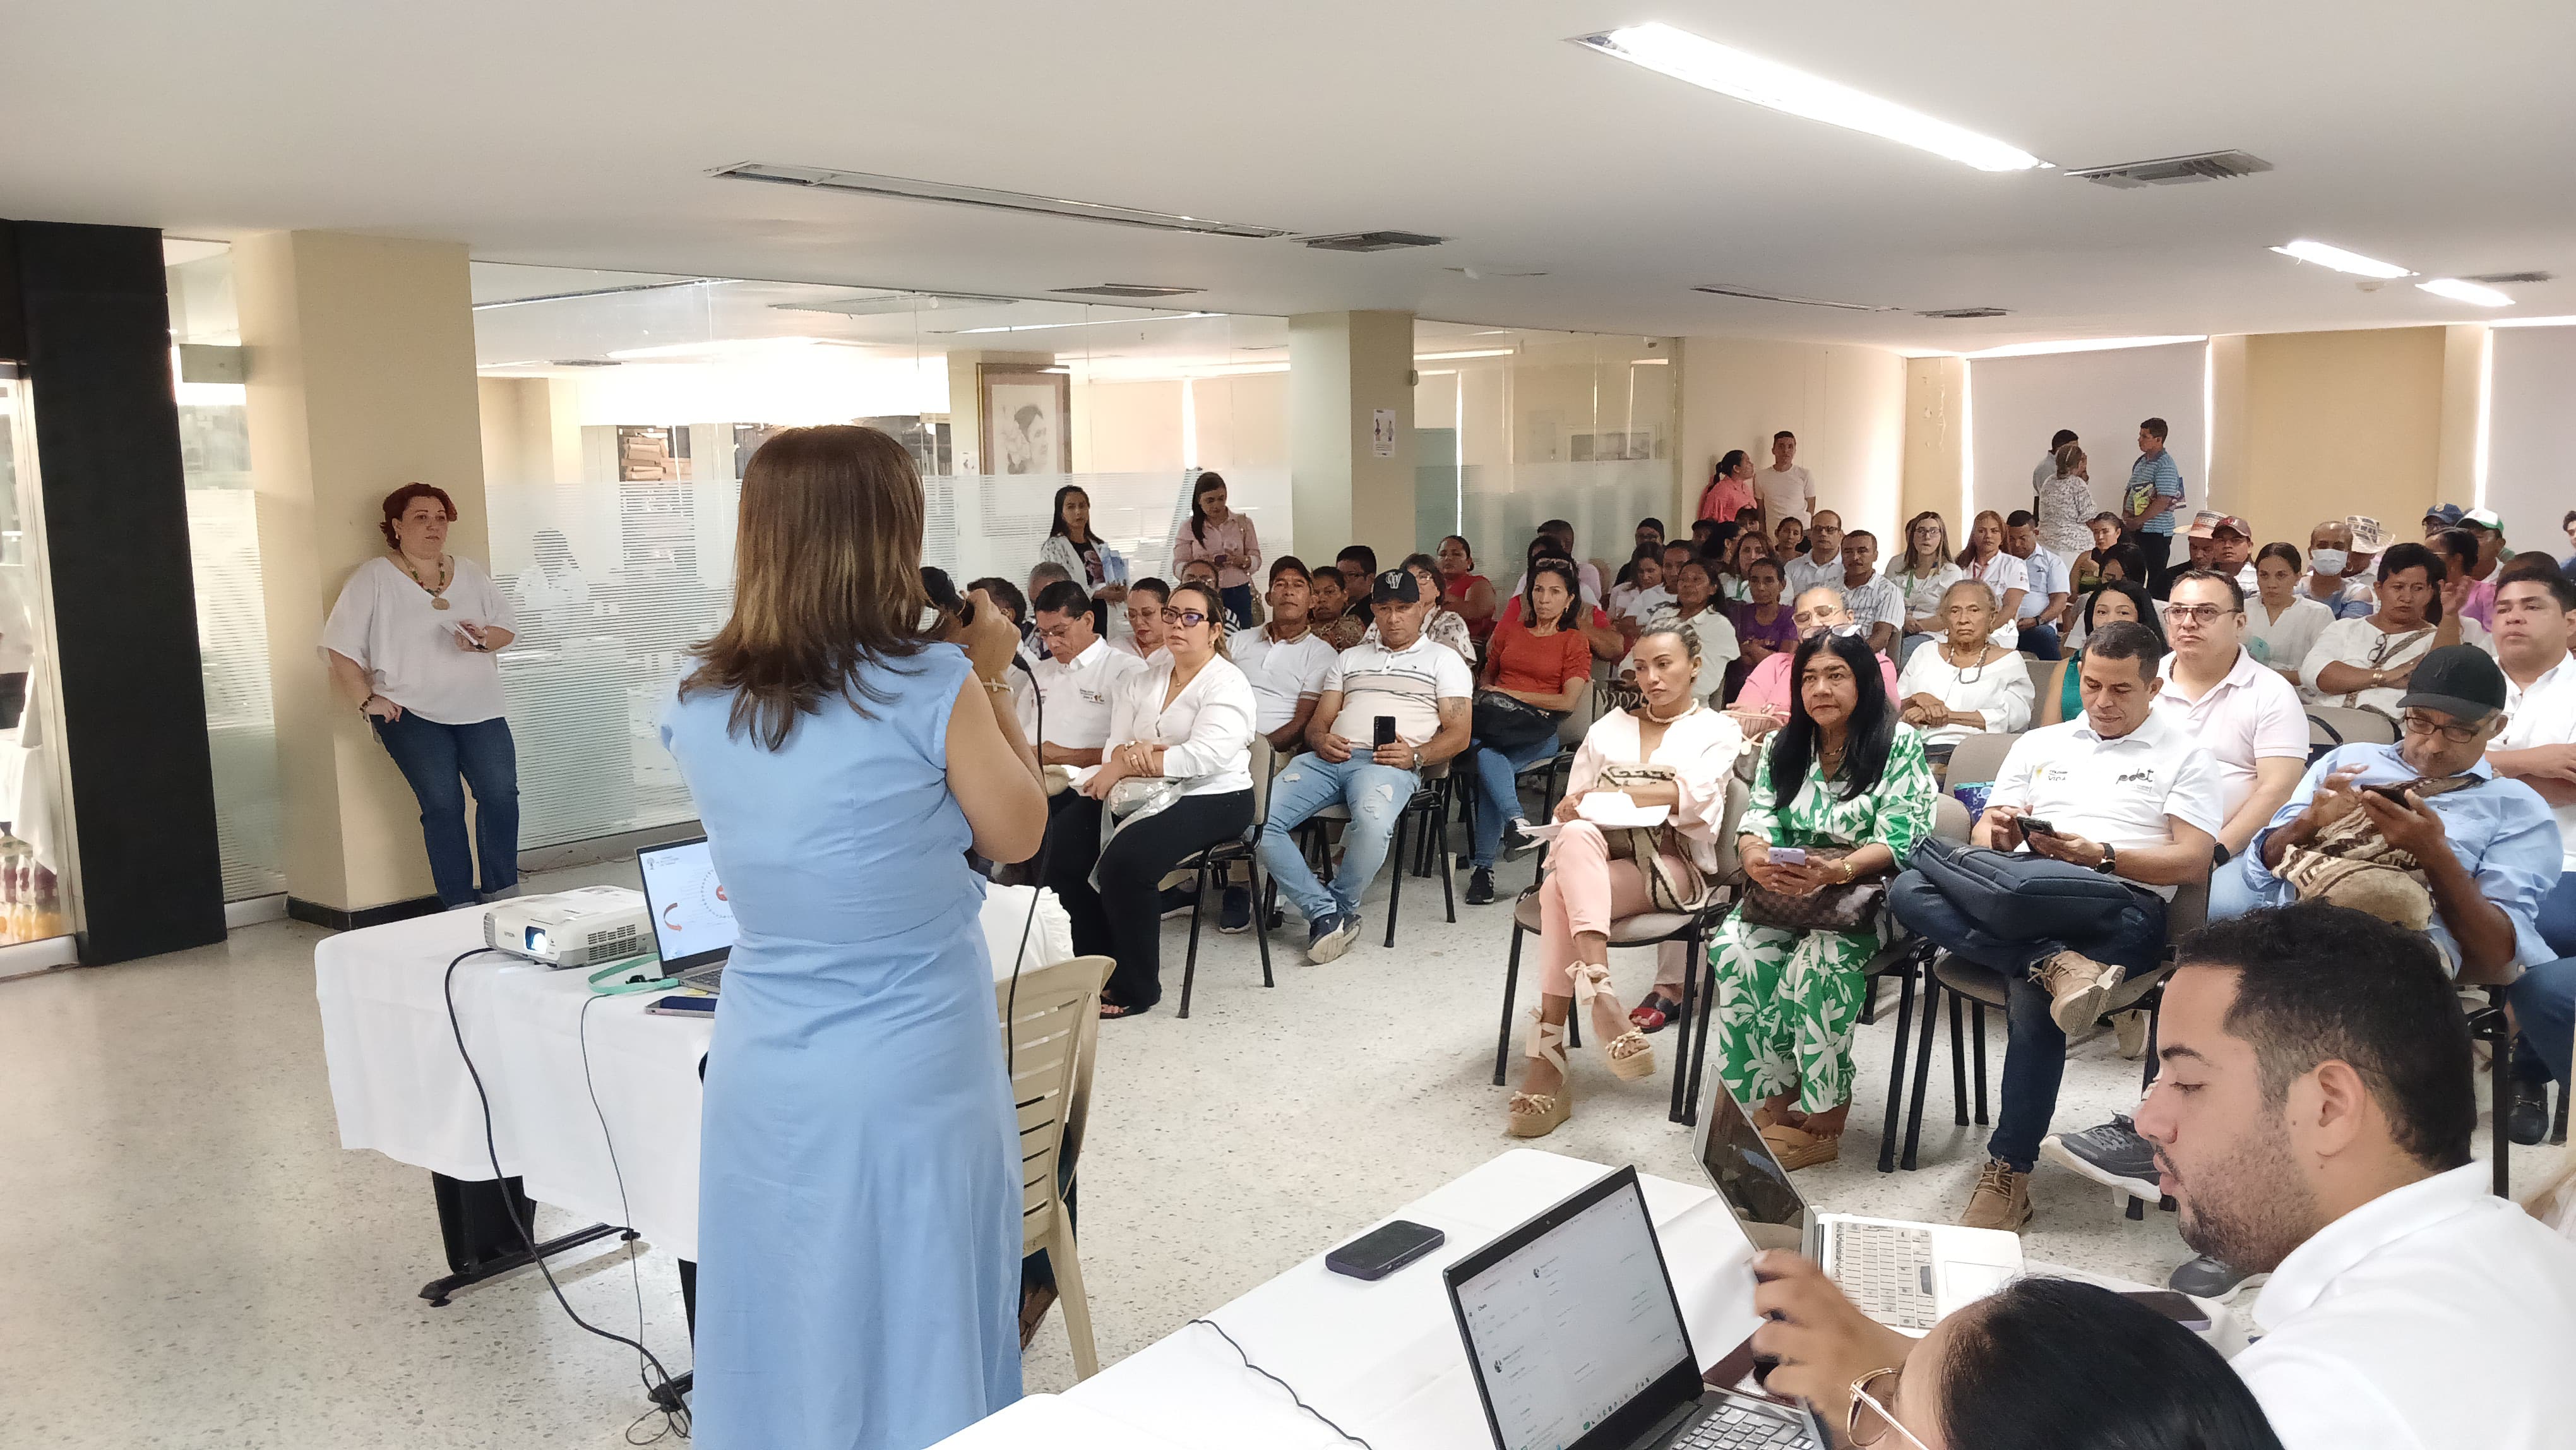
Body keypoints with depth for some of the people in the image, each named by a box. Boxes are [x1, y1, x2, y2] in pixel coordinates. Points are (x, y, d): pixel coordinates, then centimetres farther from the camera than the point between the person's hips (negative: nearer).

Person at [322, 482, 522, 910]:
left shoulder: (470, 574, 16)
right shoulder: (373, 579, 2)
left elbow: (508, 626, 16)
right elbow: (340, 648, -1)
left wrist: (483, 640, -7)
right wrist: (368, 701, -7)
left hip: (479, 709, 4)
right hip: (411, 713, -3)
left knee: (501, 793, -10)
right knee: (443, 803, -13)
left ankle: (504, 895, 0)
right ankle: (459, 906, -6)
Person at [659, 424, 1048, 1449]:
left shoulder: (697, 706, -3)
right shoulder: (933, 687, -17)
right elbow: (1017, 836, -4)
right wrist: (991, 680, 5)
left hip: (763, 1081, 4)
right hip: (915, 1077, -4)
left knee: (780, 1348, 19)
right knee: (918, 1350, 14)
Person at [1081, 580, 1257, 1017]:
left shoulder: (1227, 684, -6)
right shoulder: (1143, 679, 16)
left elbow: (1207, 755, -22)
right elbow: (1115, 746, 9)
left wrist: (1123, 765, -21)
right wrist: (1128, 753, -18)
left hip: (1212, 800, -6)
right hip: (1151, 797, 6)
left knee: (1126, 857, -30)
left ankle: (1136, 988, -14)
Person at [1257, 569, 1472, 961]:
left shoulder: (1444, 660, 18)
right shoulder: (1349, 658, 31)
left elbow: (1458, 733, 7)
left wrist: (1415, 755, -12)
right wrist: (1321, 740, -2)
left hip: (1388, 763, -4)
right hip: (1330, 758, 4)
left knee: (1373, 822, -41)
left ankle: (1341, 908, -14)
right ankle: (1325, 913, -19)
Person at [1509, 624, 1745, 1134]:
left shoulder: (1716, 731, 14)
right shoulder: (1608, 727, 26)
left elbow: (1692, 796, -6)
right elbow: (1572, 803, 17)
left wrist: (1609, 794, -10)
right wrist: (1576, 814, -7)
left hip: (1671, 864, -3)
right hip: (1595, 857, 3)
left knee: (1560, 893, -33)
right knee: (1576, 836, -36)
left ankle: (1548, 1061, -39)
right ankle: (1599, 995, -45)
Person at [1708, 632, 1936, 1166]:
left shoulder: (1899, 743, -3)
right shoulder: (1784, 746, 13)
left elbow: (1898, 841, -12)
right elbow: (1756, 822, 4)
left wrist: (1835, 871, -31)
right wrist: (1756, 858, -21)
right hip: (1785, 894, 5)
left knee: (1816, 959, -35)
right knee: (1733, 946, -27)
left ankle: (1824, 1120, -24)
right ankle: (1776, 1102, -20)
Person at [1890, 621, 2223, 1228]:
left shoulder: (2183, 757, 14)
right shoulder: (2040, 744, 26)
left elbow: (2192, 862, 2)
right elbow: (1985, 834, 21)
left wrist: (2097, 855, -13)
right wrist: (2000, 835, -4)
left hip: (2120, 908, -4)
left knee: (2030, 996, -39)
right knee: (1909, 888, -27)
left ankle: (2008, 1173, -26)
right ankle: (2058, 967, -38)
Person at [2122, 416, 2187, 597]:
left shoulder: (2165, 465, -12)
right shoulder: (2141, 462, 14)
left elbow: (2163, 501, -19)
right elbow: (2130, 492, 20)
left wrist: (2137, 521, -16)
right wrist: (2126, 513, 1)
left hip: (2156, 530, -8)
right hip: (2136, 529, 8)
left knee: (2156, 581, -3)